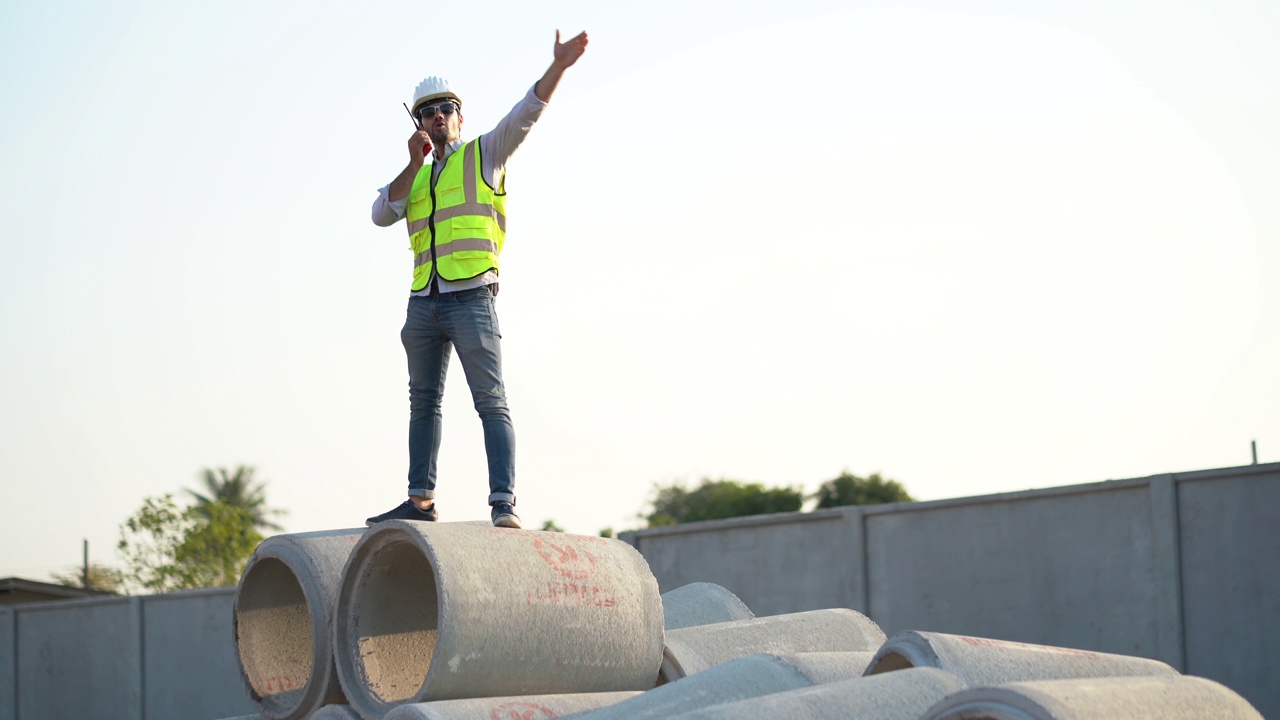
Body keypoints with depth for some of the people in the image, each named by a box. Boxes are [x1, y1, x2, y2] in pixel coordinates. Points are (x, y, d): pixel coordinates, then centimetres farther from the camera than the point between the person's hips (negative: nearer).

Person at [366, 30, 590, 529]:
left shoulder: (485, 154, 10)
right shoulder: (415, 178, 21)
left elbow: (526, 113, -4)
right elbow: (381, 215, 5)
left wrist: (558, 66, -18)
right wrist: (414, 164, -3)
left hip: (471, 299, -6)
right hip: (423, 303, 6)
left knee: (491, 401, -11)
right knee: (424, 401, 11)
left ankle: (504, 504, -18)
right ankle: (421, 501, 18)